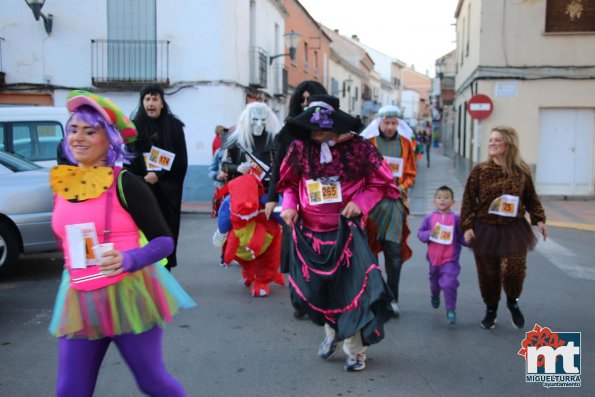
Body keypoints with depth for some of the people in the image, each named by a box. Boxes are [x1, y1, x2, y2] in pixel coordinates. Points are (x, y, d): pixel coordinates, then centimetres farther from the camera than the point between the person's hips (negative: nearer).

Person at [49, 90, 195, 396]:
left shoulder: (124, 183, -12)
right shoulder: (62, 184, 4)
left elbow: (165, 240, -12)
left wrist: (127, 260, -28)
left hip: (128, 296, -5)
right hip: (80, 302, 5)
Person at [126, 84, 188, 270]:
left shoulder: (174, 126, 6)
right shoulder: (135, 126, 7)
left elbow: (181, 160, 0)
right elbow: (130, 160, 2)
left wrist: (159, 175, -12)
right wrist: (144, 178, -13)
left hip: (168, 189, 0)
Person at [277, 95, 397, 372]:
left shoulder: (357, 148, -11)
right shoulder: (300, 147, -2)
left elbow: (380, 182, -2)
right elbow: (289, 182, 11)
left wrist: (360, 203, -17)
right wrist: (289, 206, -7)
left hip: (345, 230, -3)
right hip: (310, 231, 3)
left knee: (349, 287, -1)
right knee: (314, 287, 10)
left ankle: (355, 351, 17)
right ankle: (331, 331, 40)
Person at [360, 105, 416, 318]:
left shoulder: (405, 143, 11)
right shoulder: (368, 141, 1)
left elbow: (411, 173, 14)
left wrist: (401, 187, -4)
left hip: (396, 201, 2)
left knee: (395, 251, -1)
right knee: (367, 248, 4)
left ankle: (392, 298, 7)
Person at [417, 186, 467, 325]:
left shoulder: (456, 218, -7)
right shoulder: (430, 217, -3)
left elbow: (461, 238, -3)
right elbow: (420, 233, 1)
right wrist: (428, 234, -18)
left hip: (450, 259, -3)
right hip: (434, 258, 3)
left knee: (449, 284, -16)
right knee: (434, 282, 24)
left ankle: (451, 310, 2)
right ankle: (434, 296, 57)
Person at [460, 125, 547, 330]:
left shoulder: (521, 171, -1)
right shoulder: (480, 171, -4)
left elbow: (531, 198, 11)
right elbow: (468, 200, -2)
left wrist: (539, 219, 3)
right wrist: (467, 226, -7)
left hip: (514, 230, 0)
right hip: (485, 230, 0)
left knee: (513, 271, -11)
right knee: (488, 274, 6)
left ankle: (513, 302, 22)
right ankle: (491, 309, 31)